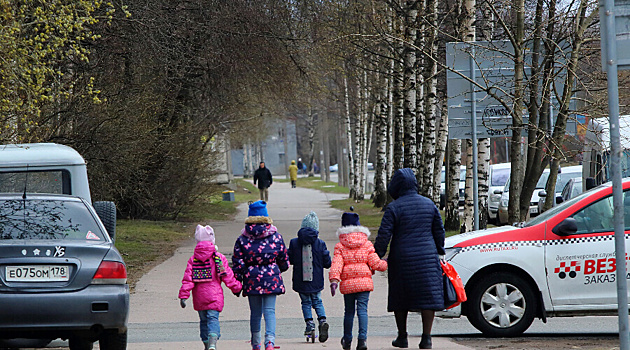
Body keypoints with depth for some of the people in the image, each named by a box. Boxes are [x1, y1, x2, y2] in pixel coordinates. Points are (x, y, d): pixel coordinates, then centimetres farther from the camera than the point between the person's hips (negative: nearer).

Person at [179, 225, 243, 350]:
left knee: (203, 320, 16)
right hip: (214, 296, -2)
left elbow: (188, 279, -5)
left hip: (199, 297, 2)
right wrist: (237, 288, 13)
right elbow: (228, 277, 0)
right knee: (213, 318, -7)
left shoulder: (193, 259, 1)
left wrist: (183, 296, -7)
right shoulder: (219, 258, -3)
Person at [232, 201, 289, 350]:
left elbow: (238, 263, -3)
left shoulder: (242, 239, -2)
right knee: (270, 310, -2)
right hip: (271, 279, 0)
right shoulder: (276, 237, 1)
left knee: (255, 312, 12)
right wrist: (279, 269, 31)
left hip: (251, 280, 0)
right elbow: (284, 260, 10)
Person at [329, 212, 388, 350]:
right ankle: (362, 338, -21)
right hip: (364, 281, -1)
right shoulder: (367, 245, 4)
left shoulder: (340, 246, 3)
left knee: (349, 311, 12)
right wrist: (386, 263, 19)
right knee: (362, 309, -5)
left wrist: (334, 280, -16)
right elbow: (375, 264, 1)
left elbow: (336, 264, -9)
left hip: (347, 284, 1)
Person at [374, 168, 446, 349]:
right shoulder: (429, 204, 5)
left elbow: (383, 235, -11)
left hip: (402, 258, -2)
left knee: (400, 297, 11)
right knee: (428, 294, 1)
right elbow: (439, 231, 12)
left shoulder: (394, 207, -8)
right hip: (427, 258, 2)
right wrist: (439, 253, 24)